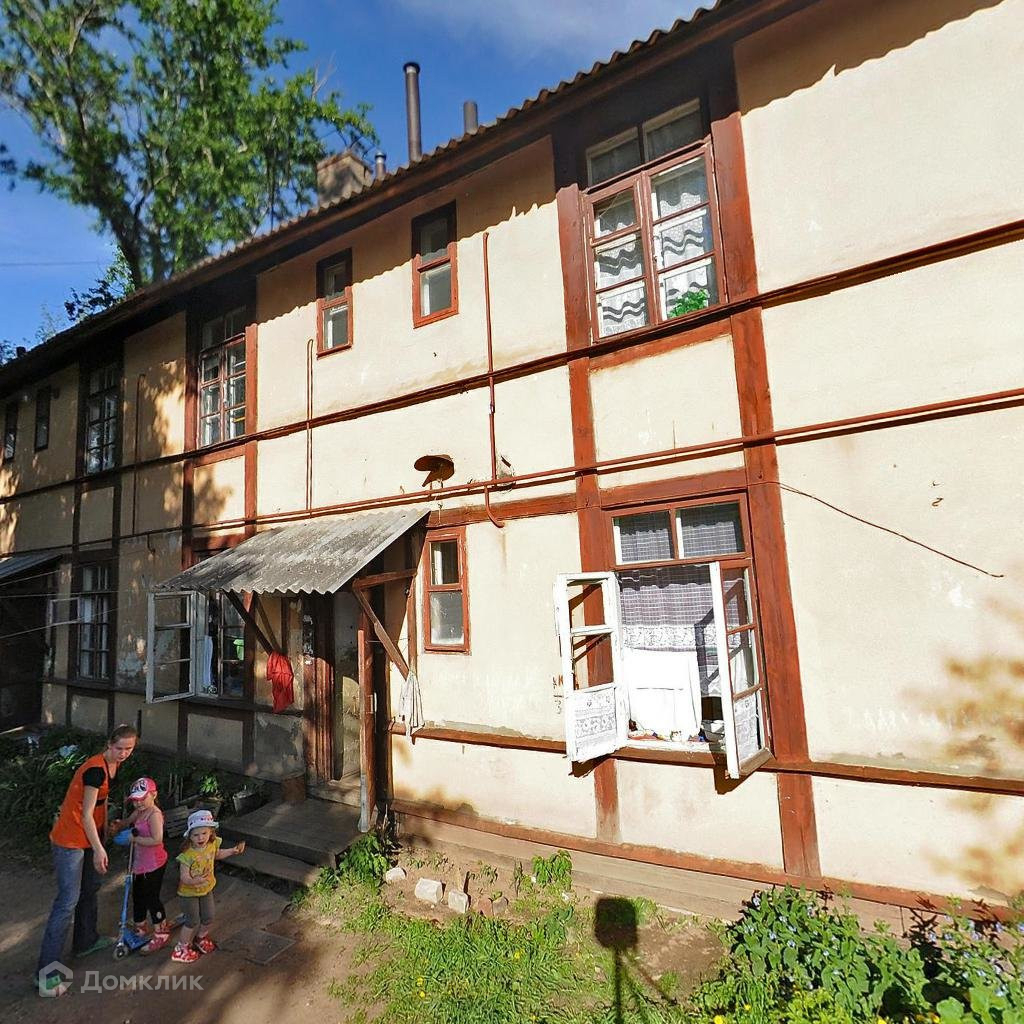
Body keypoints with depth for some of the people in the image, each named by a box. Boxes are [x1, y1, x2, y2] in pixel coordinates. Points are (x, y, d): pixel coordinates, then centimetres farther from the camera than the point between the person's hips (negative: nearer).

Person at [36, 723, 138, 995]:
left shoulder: (113, 765, 1)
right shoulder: (95, 769, -27)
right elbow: (86, 815, -24)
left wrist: (106, 827, 22)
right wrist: (98, 849, -22)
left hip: (89, 837, 9)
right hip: (70, 840, -9)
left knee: (90, 888, 21)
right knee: (68, 900, -6)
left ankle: (85, 942, 39)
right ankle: (46, 971, 3)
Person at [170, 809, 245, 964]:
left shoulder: (212, 844, -16)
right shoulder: (187, 855, -33)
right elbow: (184, 877, -30)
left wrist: (233, 850, -1)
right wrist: (195, 881, -49)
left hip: (207, 889, 5)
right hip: (189, 892, -5)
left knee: (208, 917, 17)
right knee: (193, 921, 9)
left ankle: (201, 938, 46)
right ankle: (181, 948, 35)